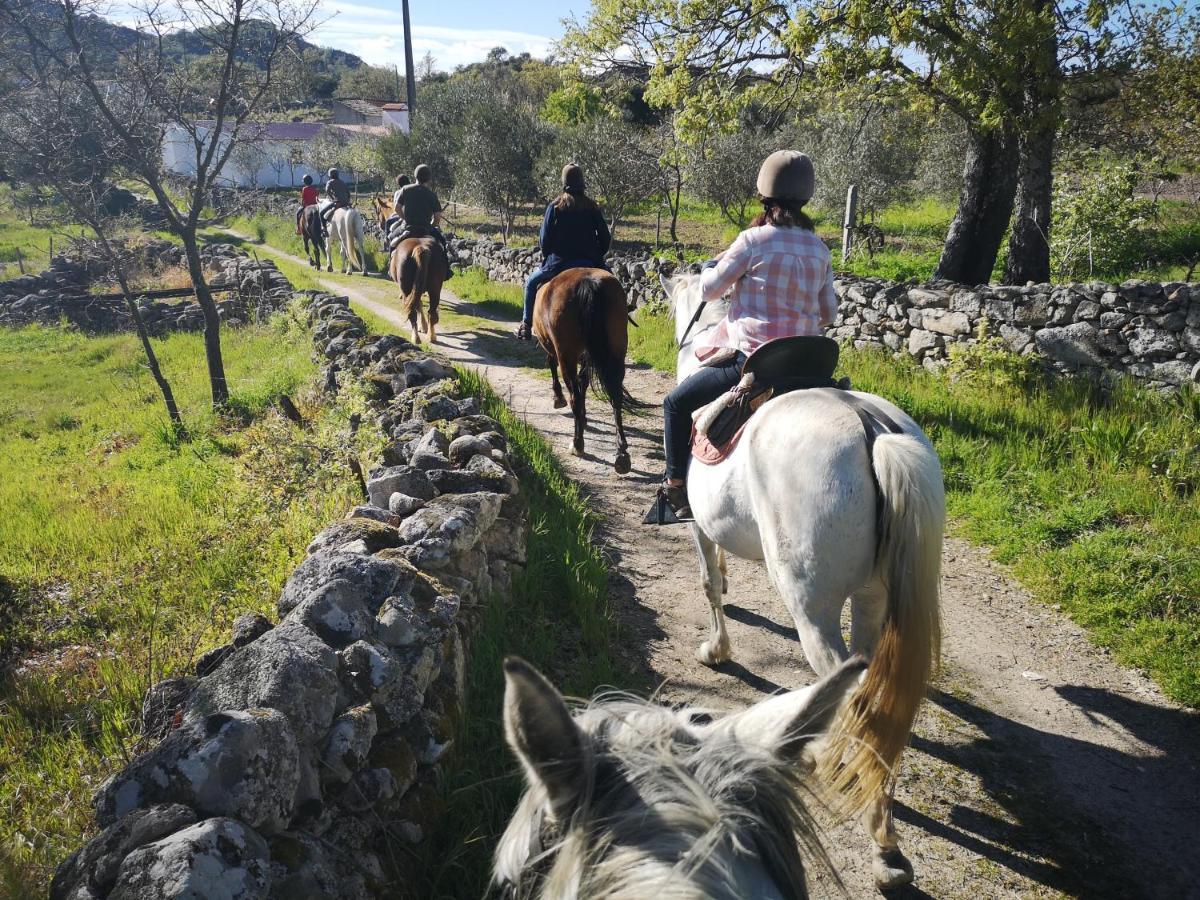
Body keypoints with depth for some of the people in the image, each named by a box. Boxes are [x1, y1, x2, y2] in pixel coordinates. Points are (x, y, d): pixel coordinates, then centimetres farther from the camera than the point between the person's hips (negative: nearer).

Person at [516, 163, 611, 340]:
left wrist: (547, 255, 13)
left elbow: (544, 240, -5)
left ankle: (527, 324, 18)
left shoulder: (555, 206, -5)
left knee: (532, 283, 22)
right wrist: (597, 256, 16)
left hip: (559, 262, -2)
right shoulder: (592, 207, 2)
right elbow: (605, 238, 1)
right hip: (589, 263, 2)